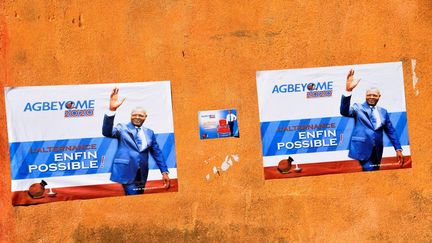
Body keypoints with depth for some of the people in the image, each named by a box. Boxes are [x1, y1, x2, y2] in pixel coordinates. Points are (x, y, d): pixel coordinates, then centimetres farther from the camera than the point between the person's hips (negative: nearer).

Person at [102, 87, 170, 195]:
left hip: (141, 174, 5)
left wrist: (164, 172, 6)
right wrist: (112, 110, -32)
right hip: (127, 171, -5)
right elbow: (107, 132, -19)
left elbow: (157, 153, 15)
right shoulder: (122, 128, 1)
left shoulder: (149, 133, 13)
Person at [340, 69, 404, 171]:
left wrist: (398, 149, 7)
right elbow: (344, 112, -18)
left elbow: (391, 131, 16)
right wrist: (348, 90, -33)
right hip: (363, 148, -5)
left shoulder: (383, 112, 15)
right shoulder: (358, 108, 2)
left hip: (376, 151, 5)